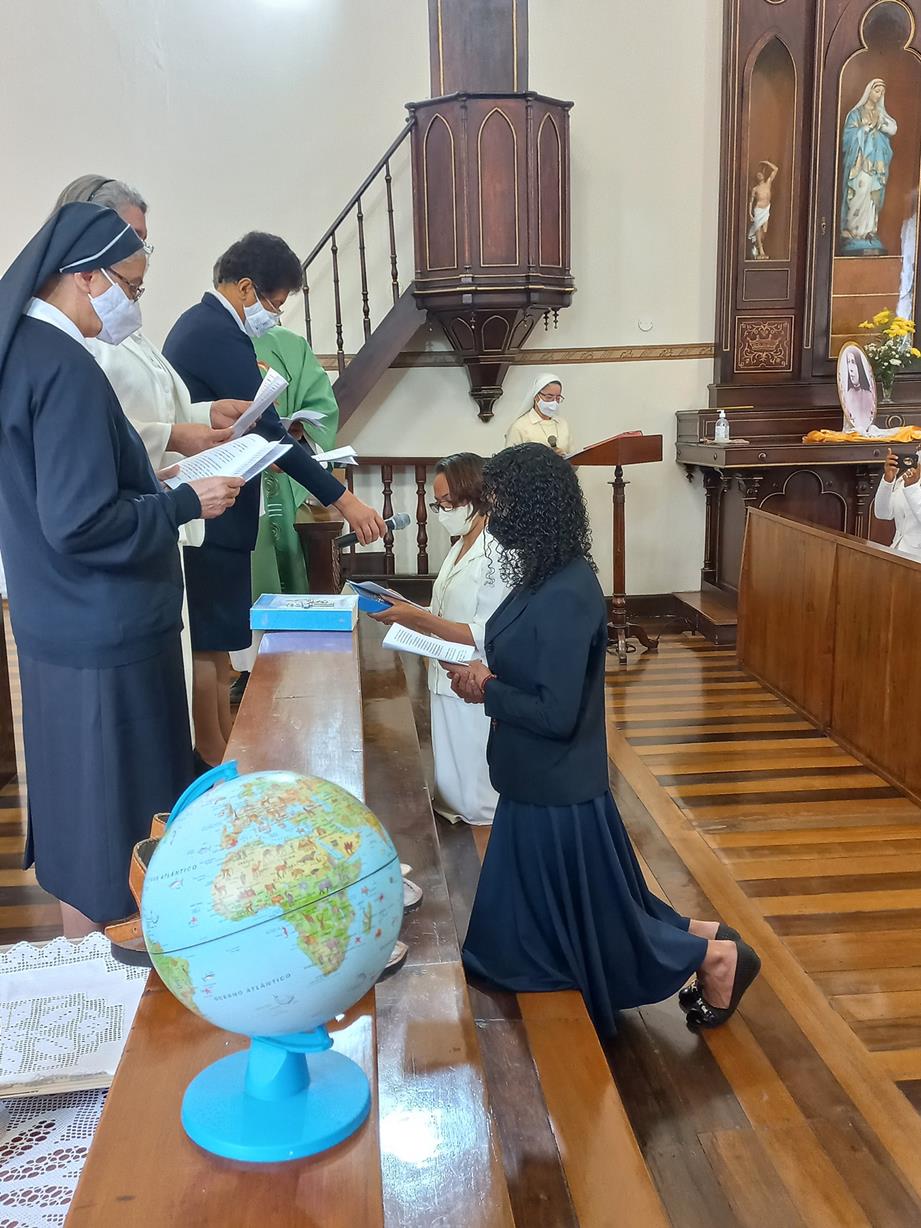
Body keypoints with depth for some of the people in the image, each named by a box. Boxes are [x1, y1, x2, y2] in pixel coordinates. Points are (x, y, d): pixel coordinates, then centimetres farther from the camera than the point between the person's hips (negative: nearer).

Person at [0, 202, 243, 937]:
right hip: (101, 634, -10)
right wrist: (186, 503, -15)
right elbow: (81, 521, -26)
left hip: (68, 625, 10)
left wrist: (156, 483, 11)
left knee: (81, 805, 21)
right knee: (108, 818, 5)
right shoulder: (63, 368, -22)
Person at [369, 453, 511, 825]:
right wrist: (403, 611, 0)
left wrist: (417, 617, -24)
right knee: (451, 790, 20)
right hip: (448, 683, 9)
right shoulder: (460, 547, 12)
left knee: (475, 800, 3)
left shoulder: (498, 554, -18)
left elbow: (485, 637, -23)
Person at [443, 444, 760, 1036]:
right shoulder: (548, 577, 2)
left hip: (558, 792, -10)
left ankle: (716, 954, 26)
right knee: (551, 918, 24)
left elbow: (556, 713, -28)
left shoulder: (566, 597, -27)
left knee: (588, 921, 11)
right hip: (539, 784, 10)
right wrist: (487, 672, -4)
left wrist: (486, 692, -16)